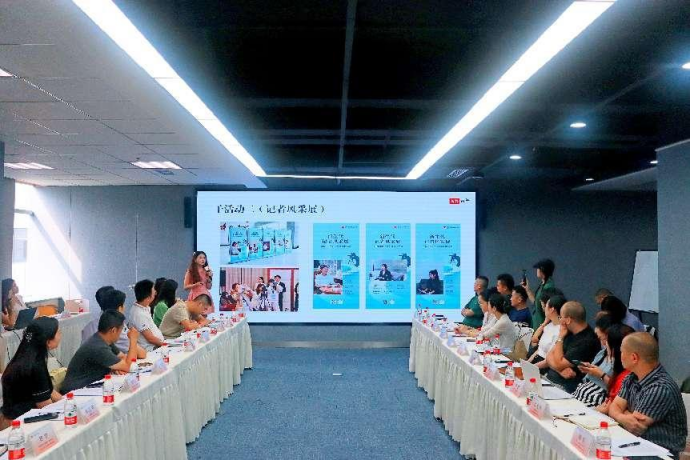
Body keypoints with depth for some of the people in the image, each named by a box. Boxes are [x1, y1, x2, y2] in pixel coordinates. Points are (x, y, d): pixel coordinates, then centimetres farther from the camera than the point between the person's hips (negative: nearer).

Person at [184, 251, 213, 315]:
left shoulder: (206, 271, 11)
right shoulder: (190, 272, 0)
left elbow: (209, 287, 11)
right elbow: (186, 287, -2)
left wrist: (209, 277, -2)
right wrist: (195, 284, -17)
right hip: (195, 296, -4)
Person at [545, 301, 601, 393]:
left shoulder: (587, 342, -18)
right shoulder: (570, 333, 10)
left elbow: (558, 365, -15)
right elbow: (549, 357, 8)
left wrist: (560, 338, -8)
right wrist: (561, 370, -13)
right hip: (549, 378, 8)